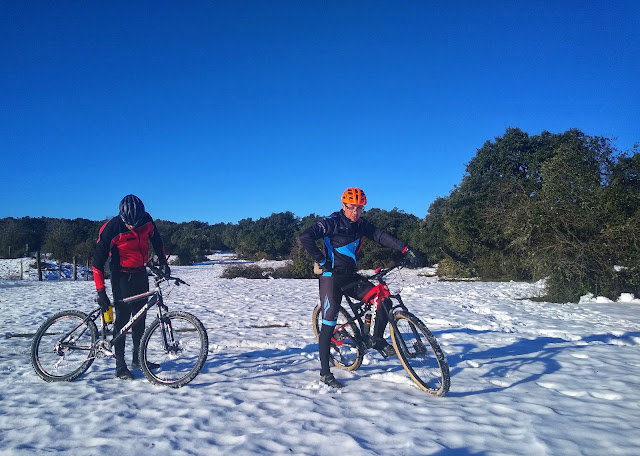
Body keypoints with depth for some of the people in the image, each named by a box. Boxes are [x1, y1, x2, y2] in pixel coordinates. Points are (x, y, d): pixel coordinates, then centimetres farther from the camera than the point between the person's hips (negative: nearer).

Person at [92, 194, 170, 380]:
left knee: (140, 318, 11)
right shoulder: (111, 229, -23)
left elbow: (156, 241, 9)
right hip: (122, 276, -5)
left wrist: (164, 263, 5)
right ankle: (120, 366, 1)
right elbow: (98, 261, -18)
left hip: (140, 274, 5)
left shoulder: (147, 221, -12)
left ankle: (138, 359, 23)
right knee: (122, 319, -7)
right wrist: (101, 292, -20)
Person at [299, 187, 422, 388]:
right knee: (329, 322, -9)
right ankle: (325, 372, 1)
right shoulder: (332, 222, -13)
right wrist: (322, 260, -20)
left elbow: (382, 237, -2)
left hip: (351, 277, 6)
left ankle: (377, 339, 16)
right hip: (331, 276, -6)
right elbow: (305, 236, -20)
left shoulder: (361, 225, 6)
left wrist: (407, 250, -14)